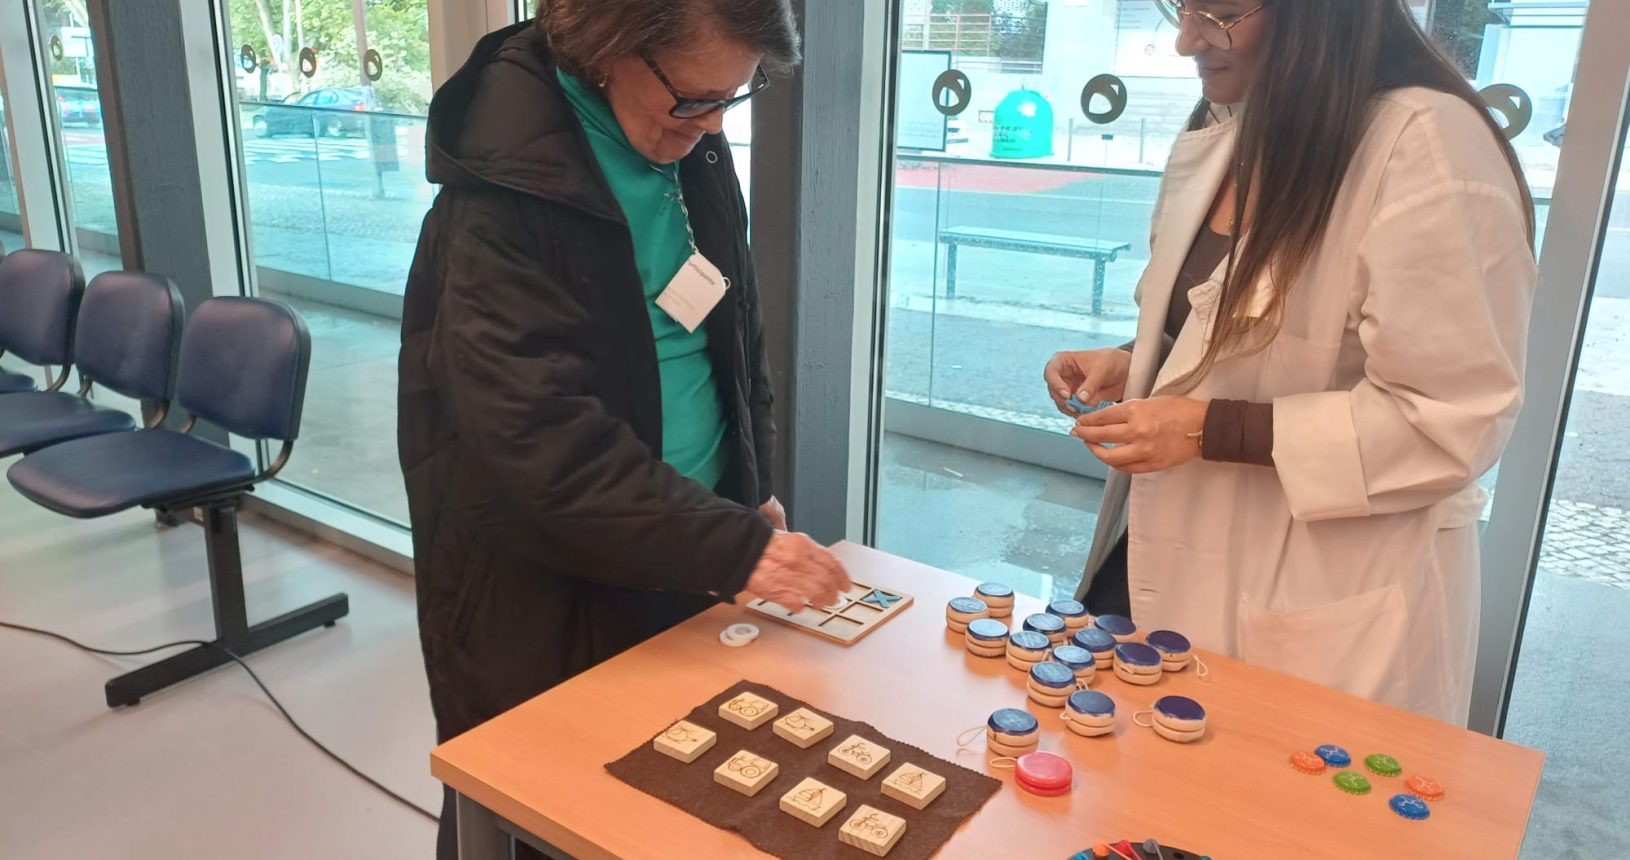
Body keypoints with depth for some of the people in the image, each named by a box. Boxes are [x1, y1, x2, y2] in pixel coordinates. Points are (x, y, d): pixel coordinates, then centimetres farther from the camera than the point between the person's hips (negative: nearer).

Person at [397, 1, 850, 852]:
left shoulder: (688, 151, 1)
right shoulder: (507, 194, -22)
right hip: (542, 603, -6)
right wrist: (735, 549, -30)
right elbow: (543, 442, -29)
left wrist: (753, 489, 7)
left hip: (678, 557, 7)